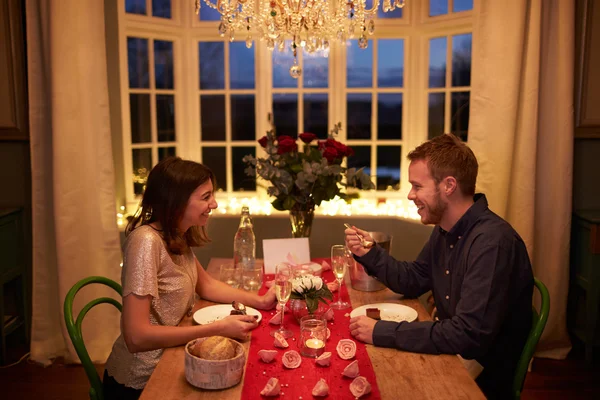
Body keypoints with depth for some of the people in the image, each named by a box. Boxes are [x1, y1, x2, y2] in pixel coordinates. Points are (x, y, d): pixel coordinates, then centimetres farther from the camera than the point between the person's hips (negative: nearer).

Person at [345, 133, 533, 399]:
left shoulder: (492, 242, -28)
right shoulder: (444, 231, 3)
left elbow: (468, 335, -32)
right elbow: (413, 282, 12)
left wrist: (382, 332, -28)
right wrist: (369, 254, -4)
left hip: (481, 378, -7)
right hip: (450, 357, 8)